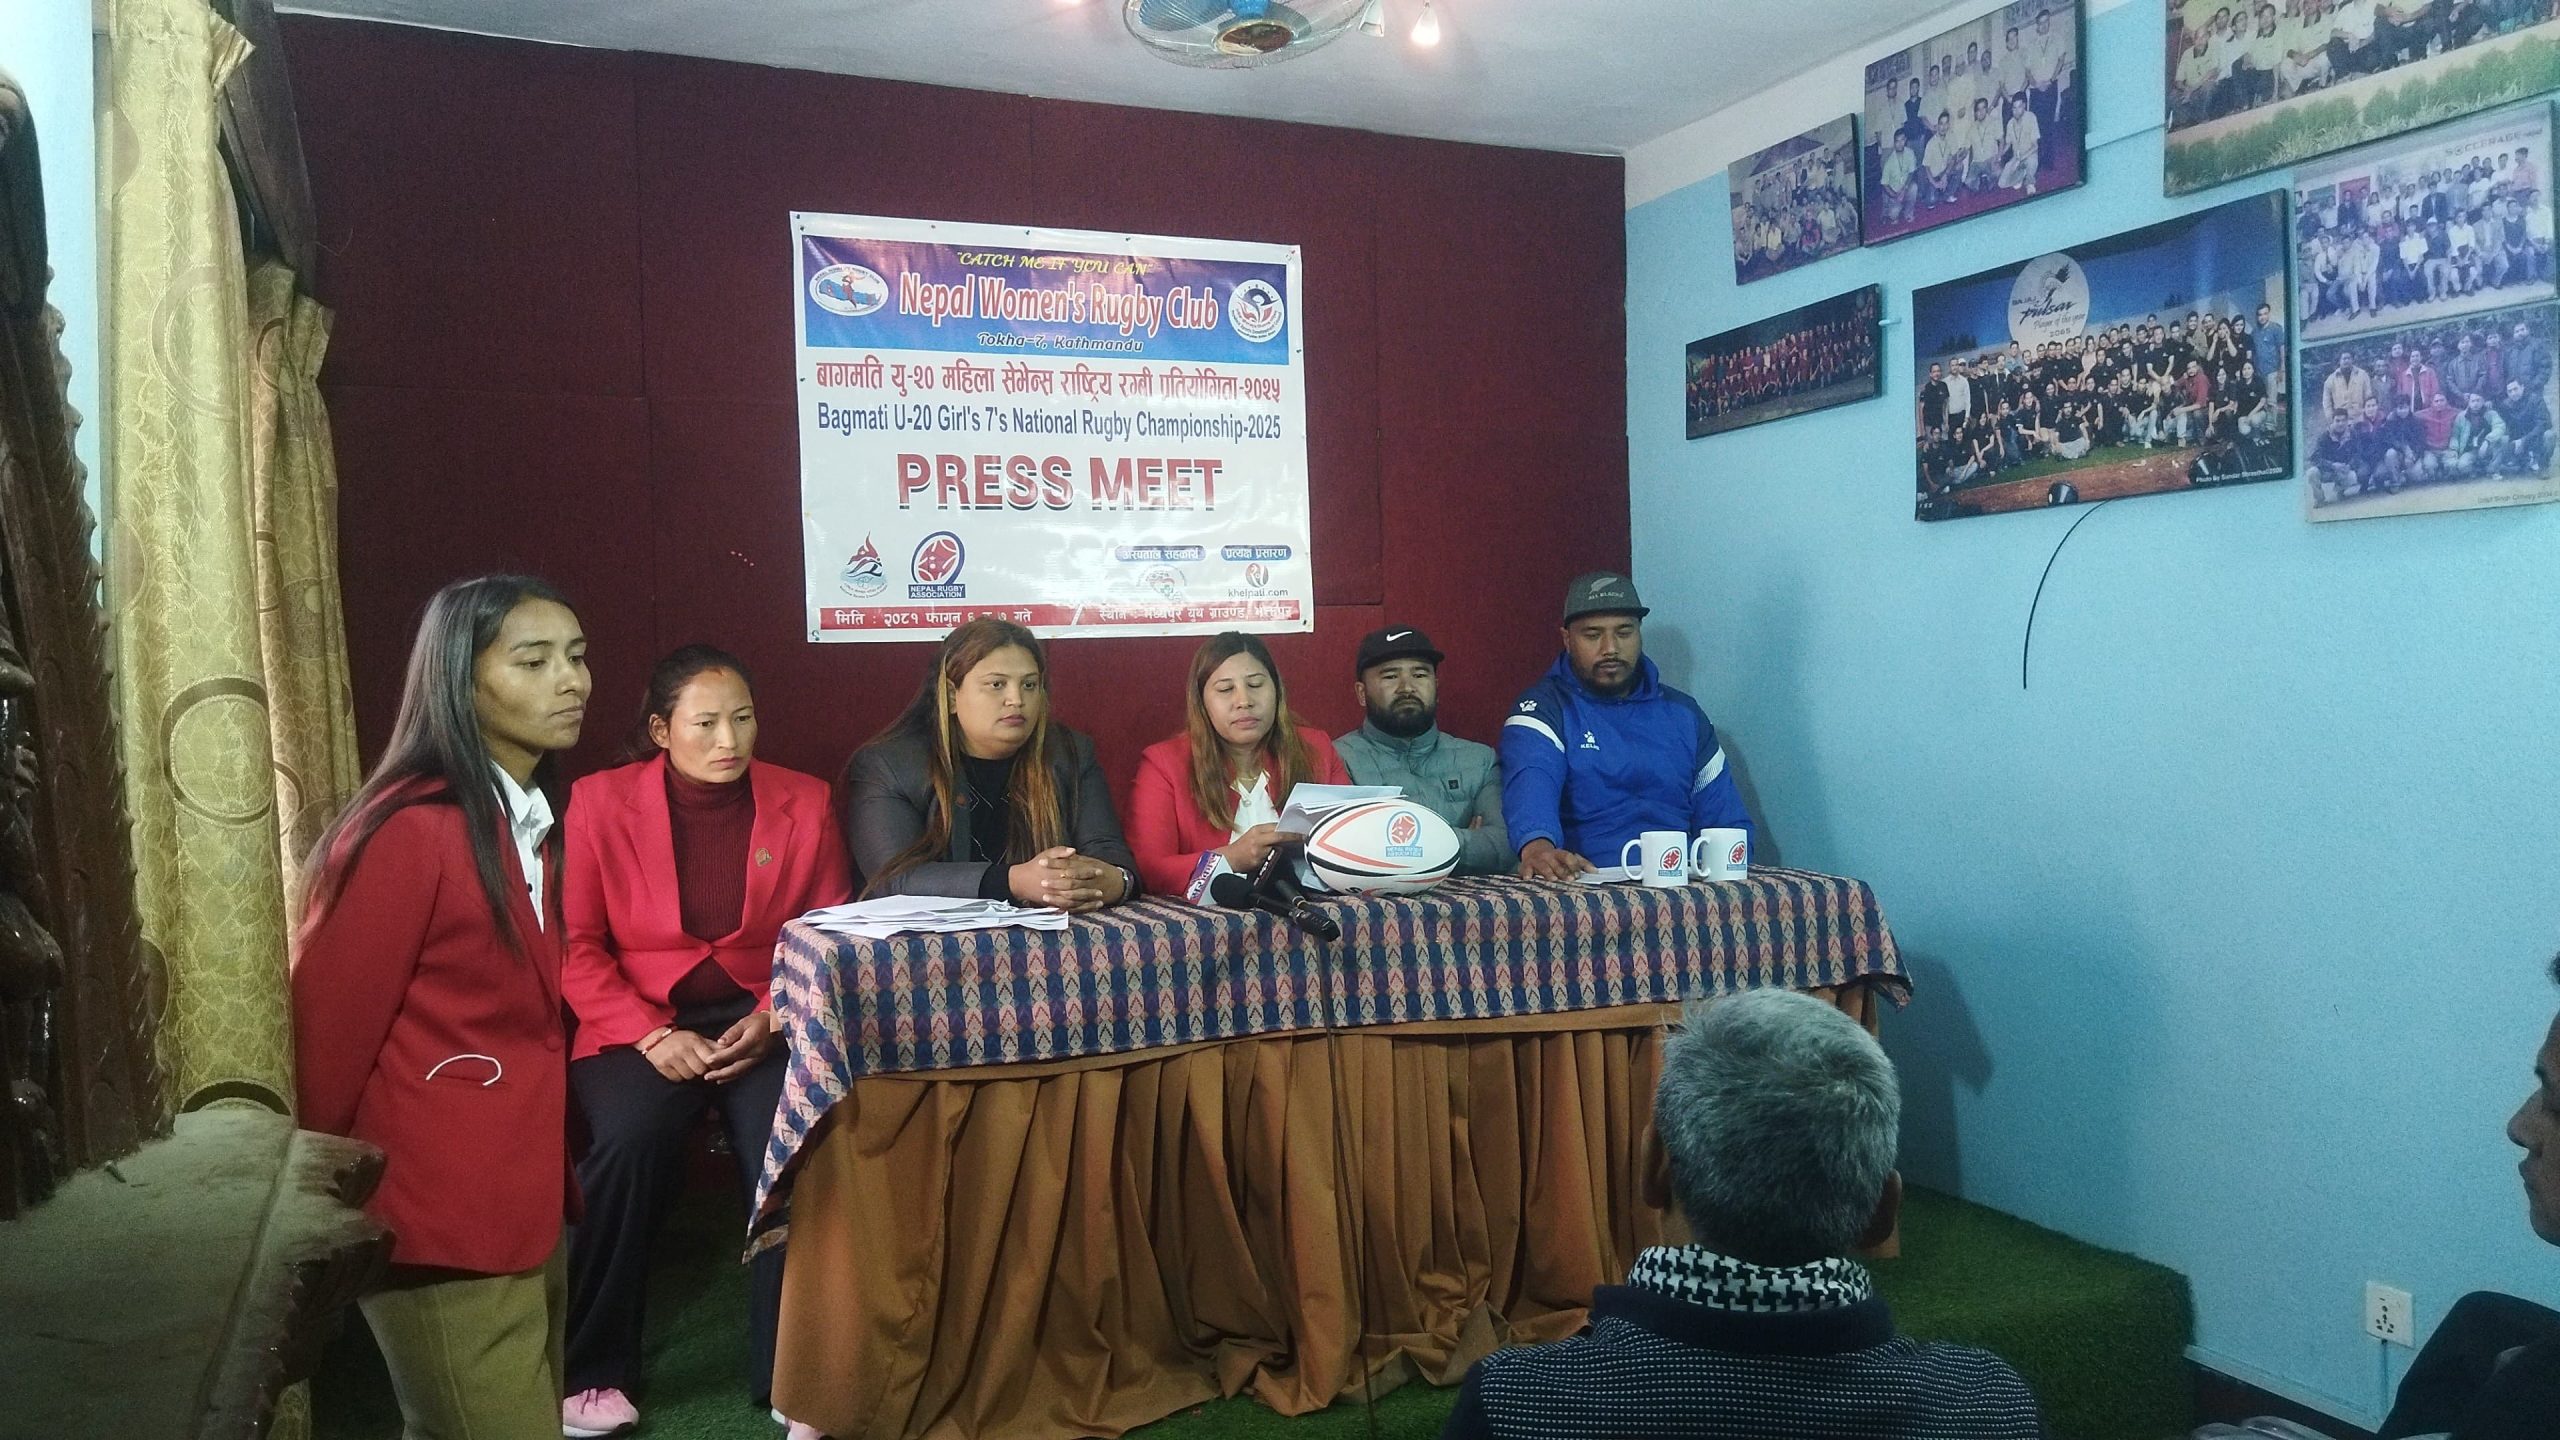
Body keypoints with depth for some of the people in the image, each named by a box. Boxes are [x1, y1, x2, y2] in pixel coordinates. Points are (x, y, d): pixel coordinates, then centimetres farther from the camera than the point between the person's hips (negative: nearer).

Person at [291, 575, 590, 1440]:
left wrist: (543, 1173, 15)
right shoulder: (410, 829, -18)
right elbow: (330, 1030, -15)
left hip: (519, 1206, 9)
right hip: (443, 1225, -9)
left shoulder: (532, 820, 9)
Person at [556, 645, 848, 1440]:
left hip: (761, 1021, 1)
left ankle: (791, 1373, -10)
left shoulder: (803, 801, 2)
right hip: (638, 1022, -1)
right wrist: (651, 1036, -16)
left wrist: (772, 1019, -13)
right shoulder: (600, 800, -2)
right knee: (632, 1138, -31)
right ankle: (594, 1371, -9)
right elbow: (576, 947, -3)